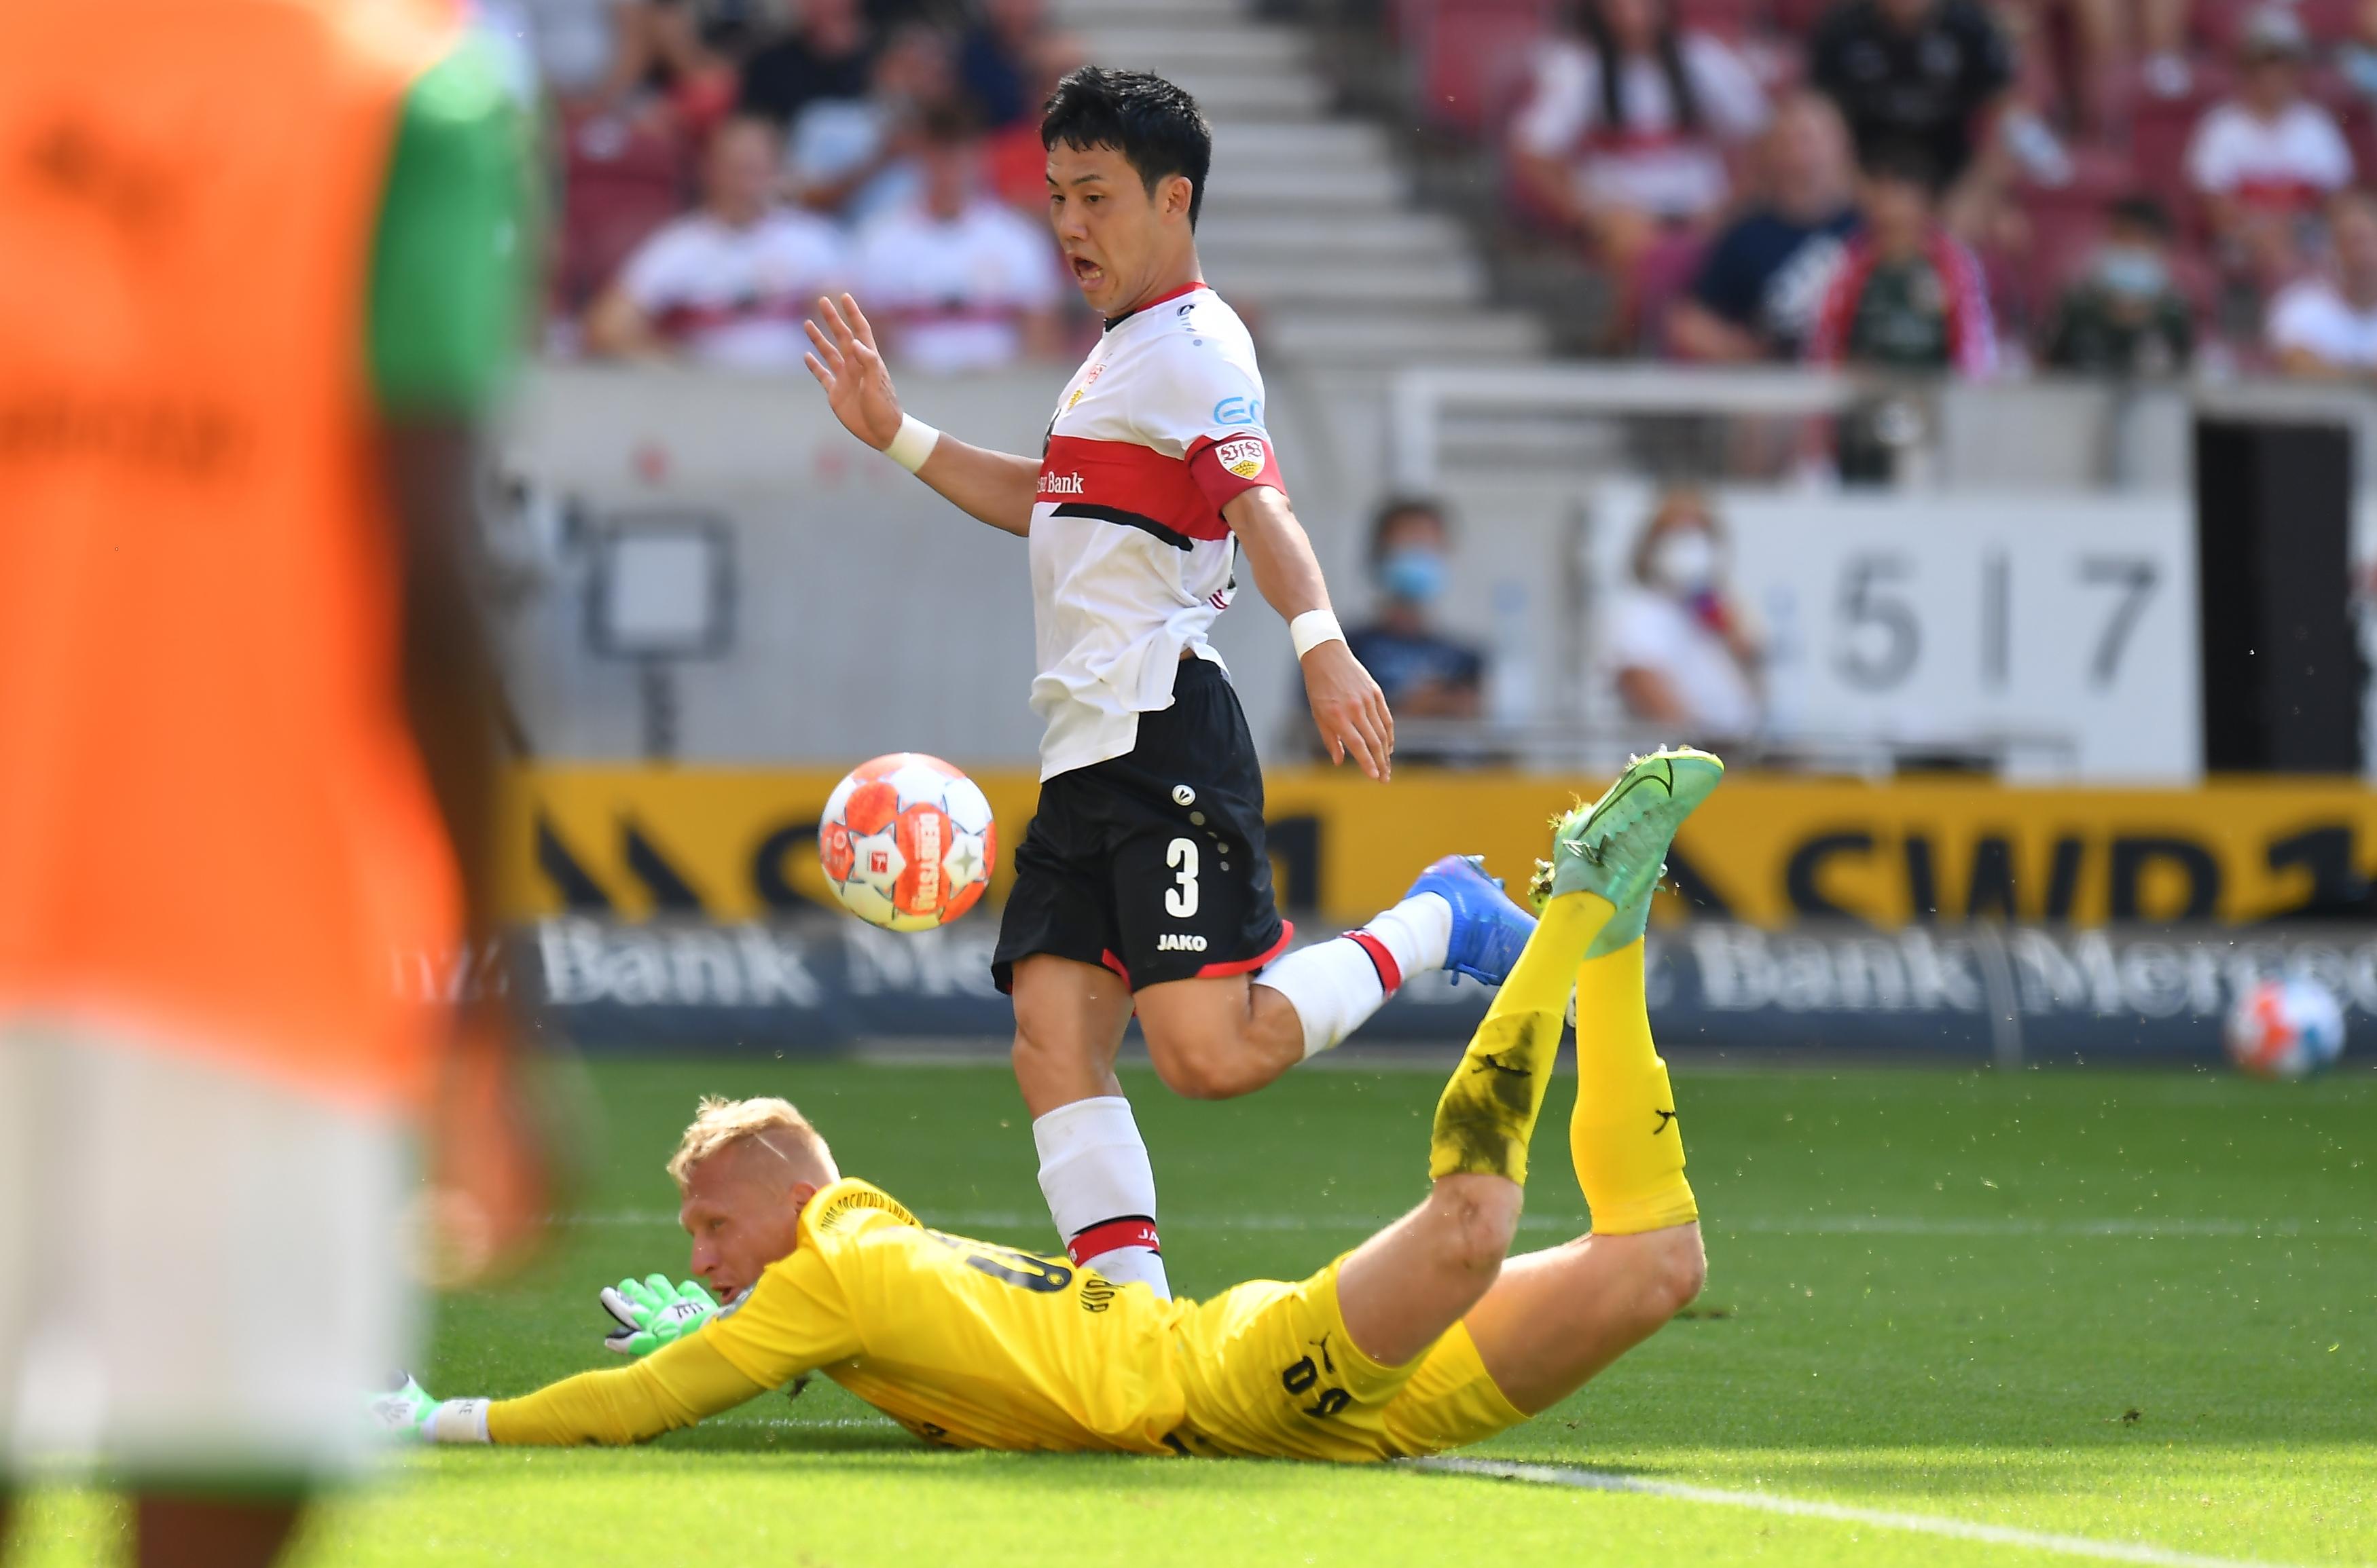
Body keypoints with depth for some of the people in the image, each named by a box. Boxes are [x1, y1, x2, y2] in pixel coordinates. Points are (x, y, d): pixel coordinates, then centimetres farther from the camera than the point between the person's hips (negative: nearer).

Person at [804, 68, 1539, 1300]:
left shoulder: (1192, 349, -9)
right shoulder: (1121, 354, 22)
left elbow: (1260, 505, -27)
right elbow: (1048, 506, 39)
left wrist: (1319, 641, -44)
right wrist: (897, 436, 35)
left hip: (1166, 741, -10)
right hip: (1085, 762, 10)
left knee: (1209, 1053, -16)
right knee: (1052, 1042, -4)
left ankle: (1437, 923, 5)